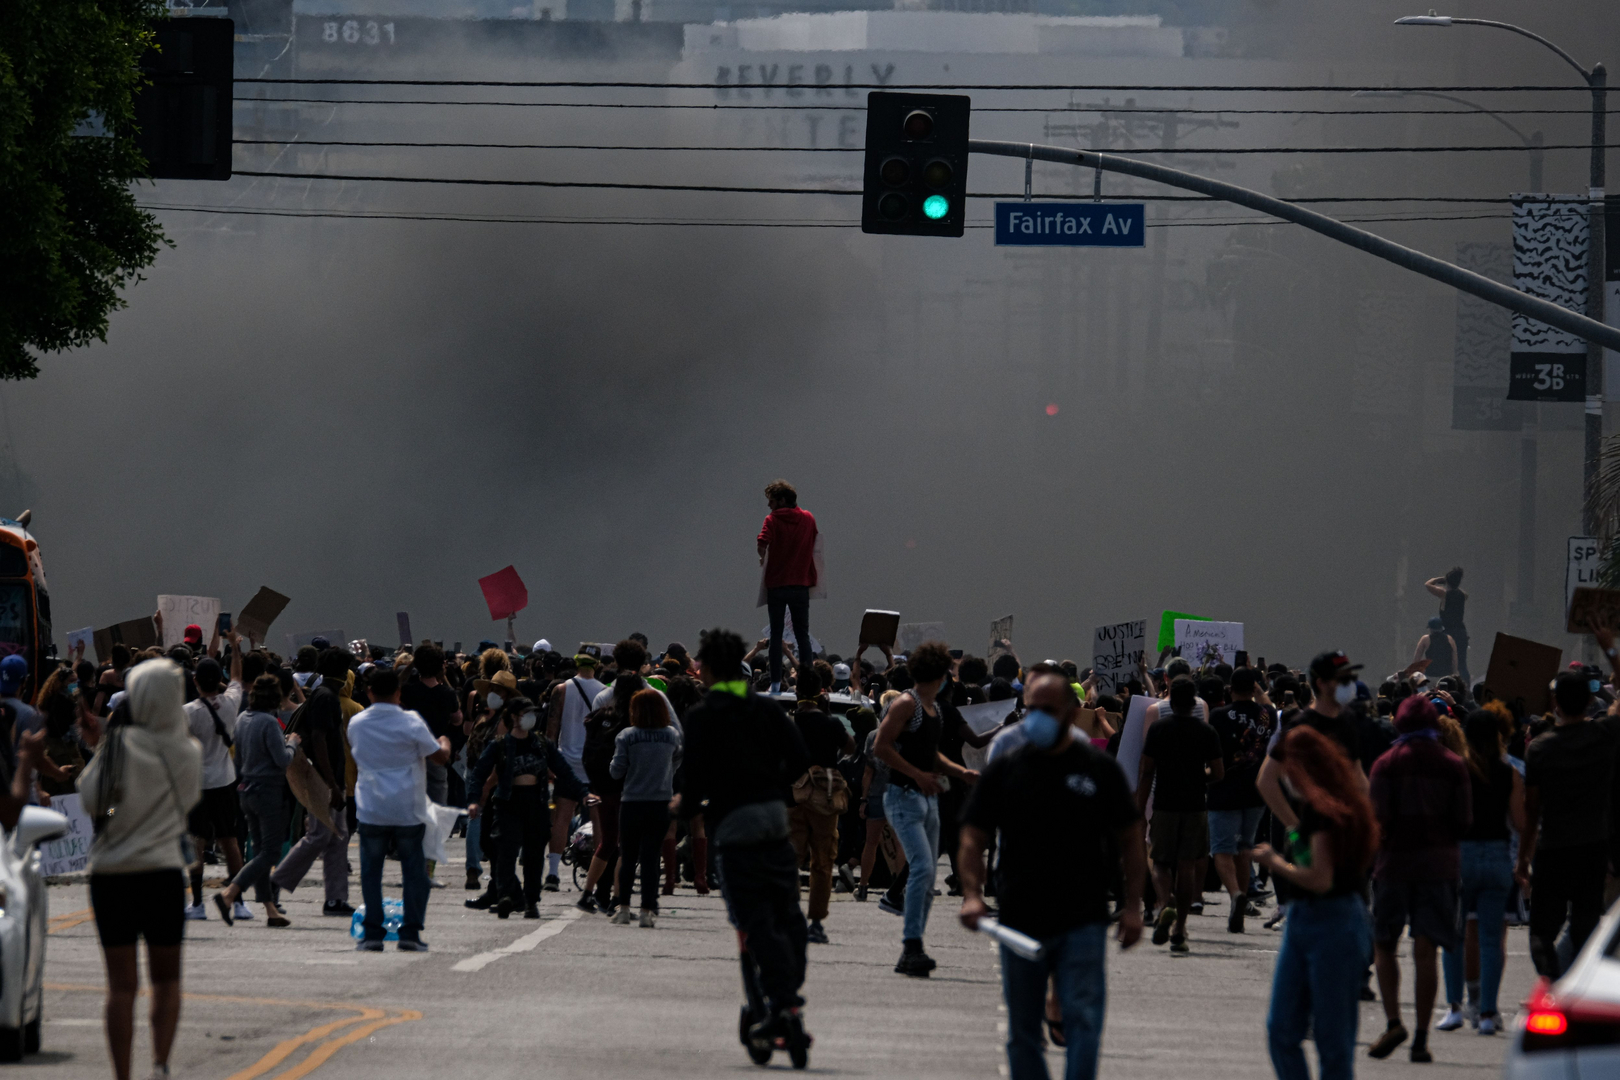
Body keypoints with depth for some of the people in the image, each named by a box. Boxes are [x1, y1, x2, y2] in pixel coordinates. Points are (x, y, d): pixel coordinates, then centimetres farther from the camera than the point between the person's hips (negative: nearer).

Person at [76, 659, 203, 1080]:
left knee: (121, 984, 3)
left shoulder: (121, 745, -12)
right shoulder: (188, 750, 0)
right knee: (166, 978, 14)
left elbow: (91, 800, -9)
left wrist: (100, 748, 3)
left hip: (112, 872, -2)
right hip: (164, 872, 2)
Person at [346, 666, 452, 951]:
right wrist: (444, 743, 18)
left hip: (371, 810, 2)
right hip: (407, 810, -2)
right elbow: (440, 756, -3)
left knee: (371, 872, 7)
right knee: (414, 872, 7)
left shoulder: (356, 724, 1)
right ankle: (411, 933, 2)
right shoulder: (411, 724, -10)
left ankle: (373, 933, 2)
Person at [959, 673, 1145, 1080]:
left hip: (1083, 924, -2)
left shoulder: (1099, 768, 4)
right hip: (1020, 922, 2)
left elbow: (1129, 838, 8)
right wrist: (972, 894, -12)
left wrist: (1132, 905, -1)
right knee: (1023, 1030, 9)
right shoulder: (1004, 770, 6)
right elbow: (973, 838, 5)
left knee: (1083, 1019, -13)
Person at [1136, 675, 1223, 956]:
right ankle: (1179, 930, 5)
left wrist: (1139, 813, 1)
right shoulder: (1207, 732, -2)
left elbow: (1146, 774, -4)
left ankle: (1164, 905, -18)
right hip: (1195, 806, 1)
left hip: (1164, 806, -1)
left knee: (1161, 862, 11)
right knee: (1187, 866, 6)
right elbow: (1218, 773, -1)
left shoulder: (1158, 730, -3)